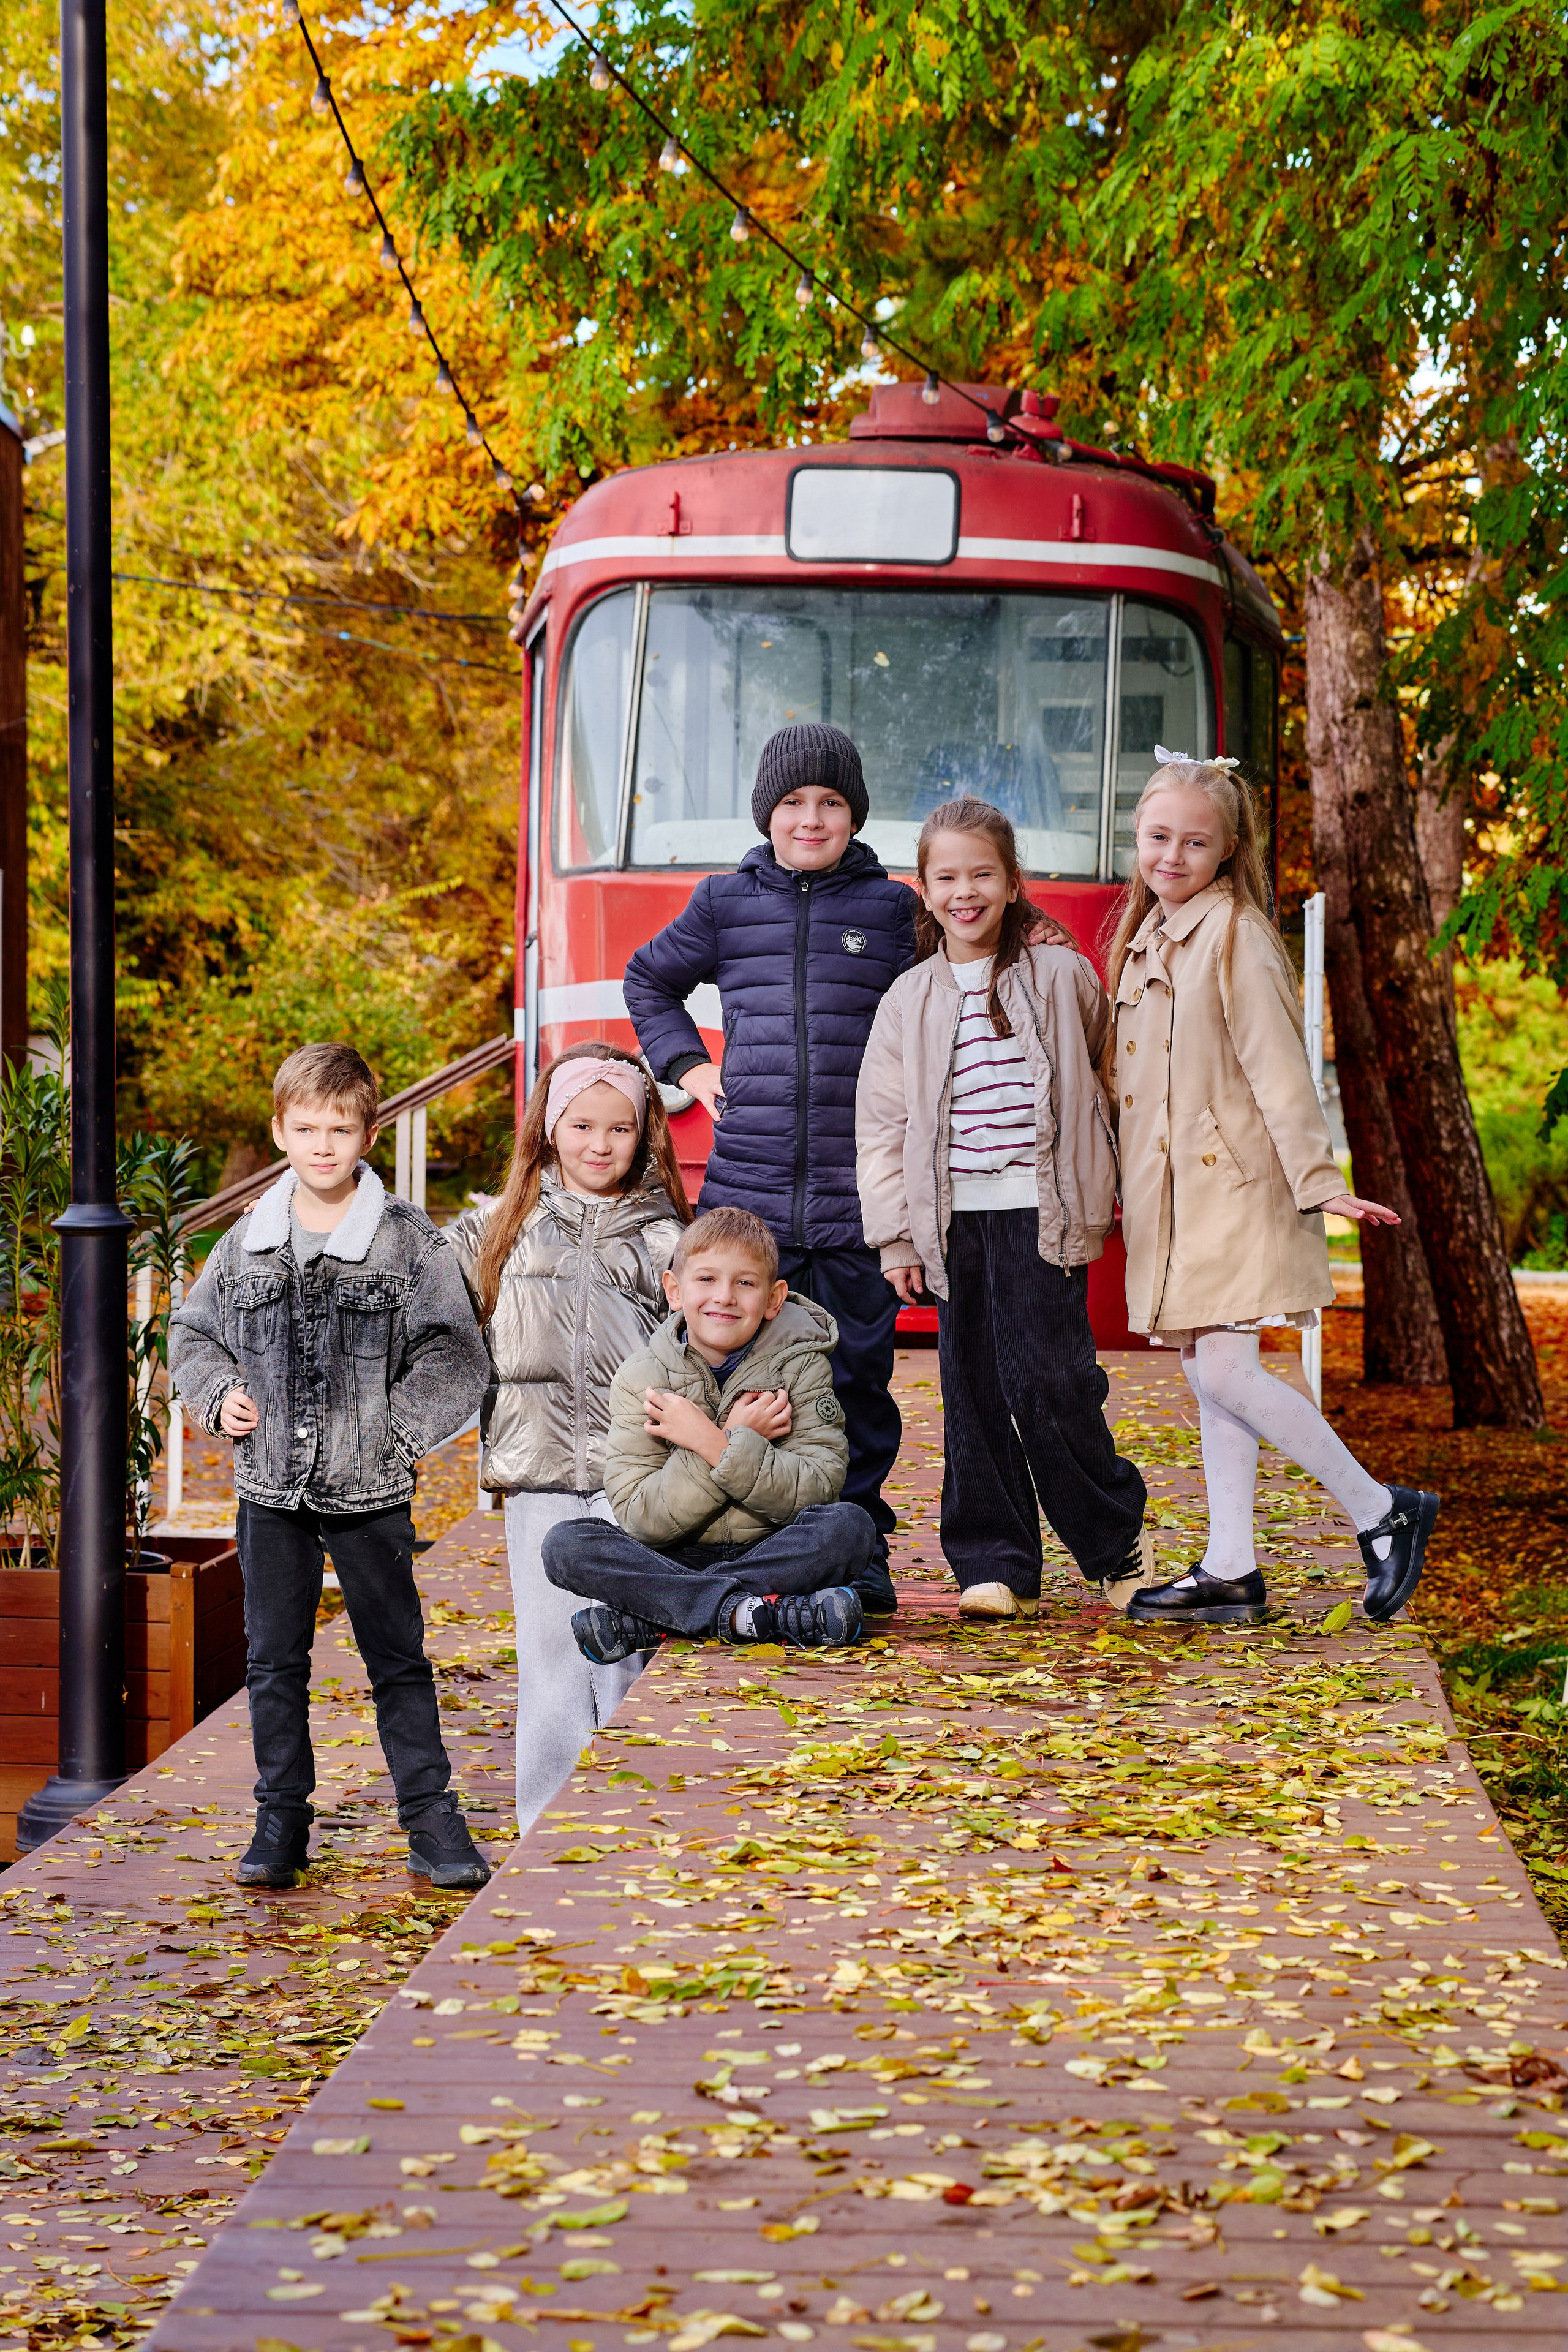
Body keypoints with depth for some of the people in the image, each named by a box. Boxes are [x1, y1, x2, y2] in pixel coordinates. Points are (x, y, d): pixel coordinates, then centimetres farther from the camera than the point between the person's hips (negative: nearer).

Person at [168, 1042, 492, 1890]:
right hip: (270, 1491, 3)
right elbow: (192, 1332, 16)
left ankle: (429, 1816, 12)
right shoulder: (247, 1241, 4)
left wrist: (395, 1429, -13)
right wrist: (220, 1397, -1)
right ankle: (280, 1820, 18)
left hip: (370, 1492, -3)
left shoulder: (411, 1242, -6)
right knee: (273, 1662, 9)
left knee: (398, 1658, 4)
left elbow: (455, 1356, -6)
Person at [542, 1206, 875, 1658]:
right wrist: (739, 1439, -18)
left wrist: (714, 1445, -21)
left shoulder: (800, 1364, -2)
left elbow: (818, 1491, -14)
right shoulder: (641, 1379, -2)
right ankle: (750, 1613, -38)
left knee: (850, 1526, -31)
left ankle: (644, 1620, -32)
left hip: (776, 1553, 0)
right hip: (676, 1561, 1)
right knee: (566, 1545, -24)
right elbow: (639, 1520, -12)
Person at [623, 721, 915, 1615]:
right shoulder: (726, 904, 10)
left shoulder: (893, 908, 7)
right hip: (748, 1192, 1)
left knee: (857, 1375, 2)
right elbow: (650, 982, 26)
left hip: (856, 1197, -1)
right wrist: (684, 1064, 14)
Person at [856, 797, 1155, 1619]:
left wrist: (1104, 1183, 15)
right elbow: (881, 1126, 8)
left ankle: (1118, 1541, 8)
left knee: (1047, 1383, -10)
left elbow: (1108, 1079, 16)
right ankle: (994, 1564, 10)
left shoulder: (1062, 978, 5)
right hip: (955, 1221, 3)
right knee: (973, 1396, 3)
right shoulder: (910, 1002, 9)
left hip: (1042, 1214, -3)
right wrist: (895, 1236, 2)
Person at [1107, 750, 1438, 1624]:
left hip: (1233, 1186, -8)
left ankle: (1382, 1511, -2)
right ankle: (1230, 1571, 11)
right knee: (1211, 1384, 8)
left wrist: (1319, 1181, -17)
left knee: (1224, 1372, -13)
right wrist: (1117, 1185, 23)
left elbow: (1278, 1070, -14)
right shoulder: (1144, 938, 14)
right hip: (1169, 1191, 8)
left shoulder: (1236, 936, -10)